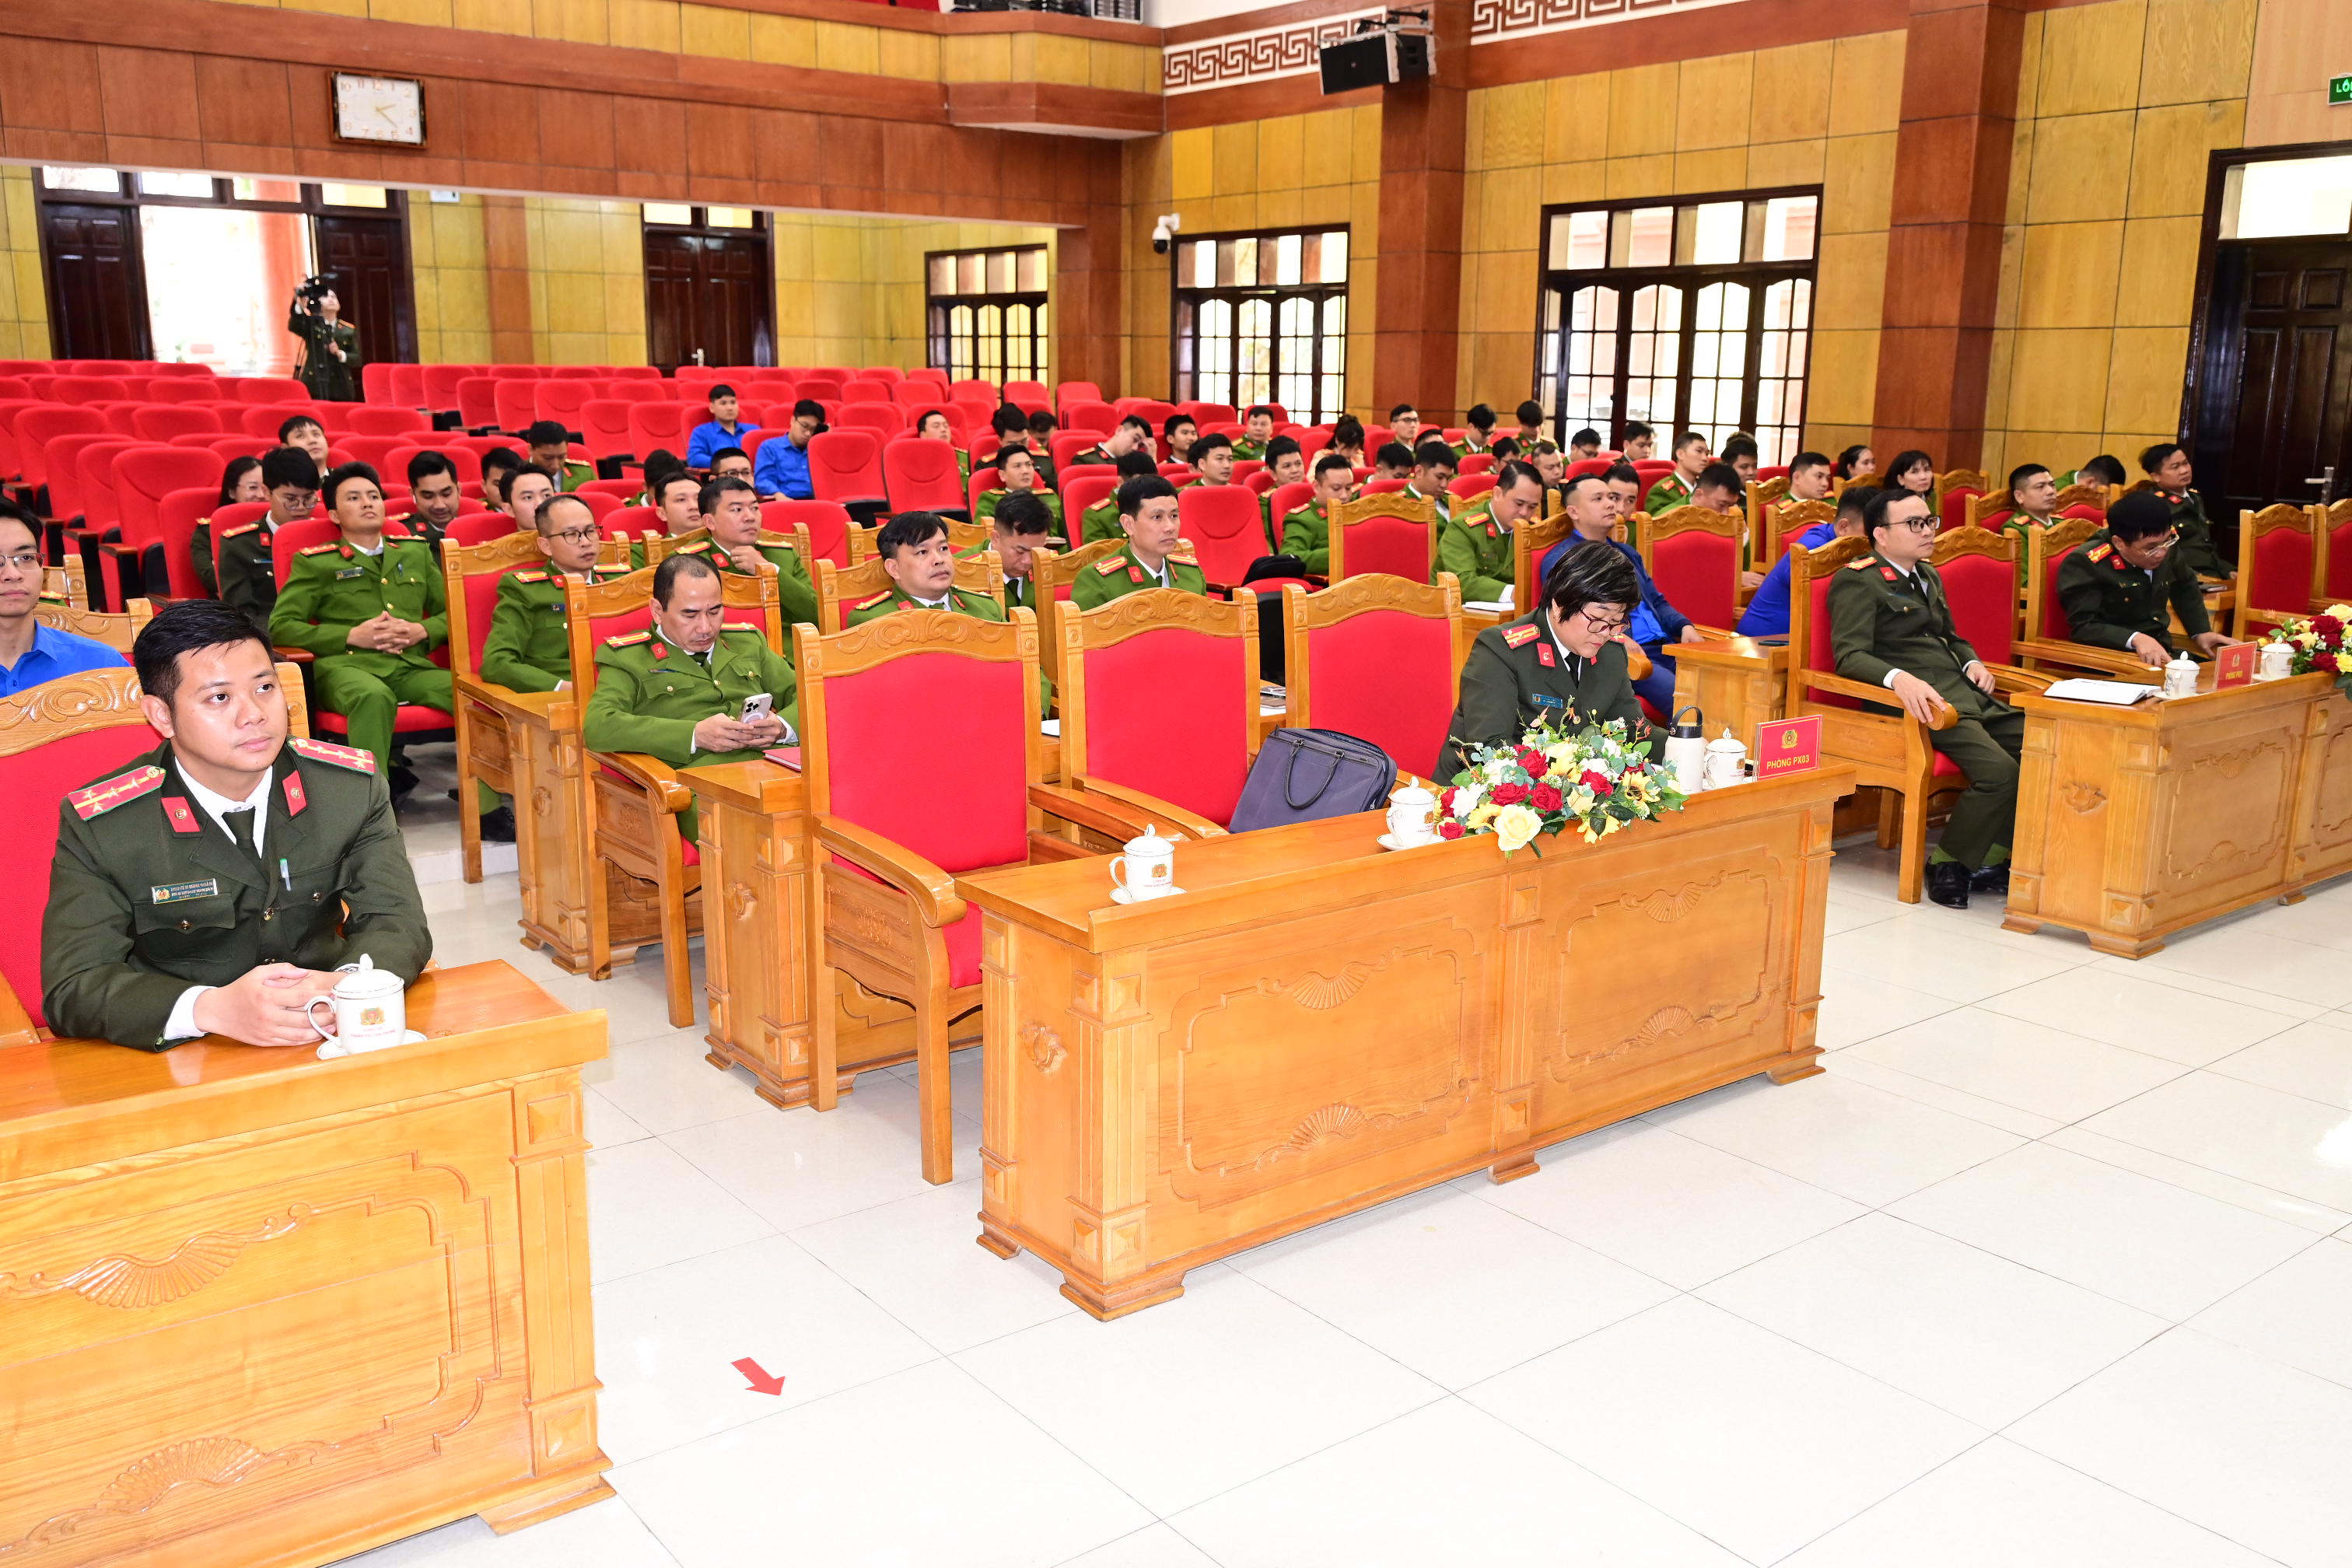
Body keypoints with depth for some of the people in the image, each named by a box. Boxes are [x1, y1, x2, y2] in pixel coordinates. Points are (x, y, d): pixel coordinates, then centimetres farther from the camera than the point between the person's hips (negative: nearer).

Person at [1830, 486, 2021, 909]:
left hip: (1965, 695, 9)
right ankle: (1948, 864, -4)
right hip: (1924, 701, -9)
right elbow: (1850, 655, -15)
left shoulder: (1928, 576, 25)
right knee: (1999, 771, -28)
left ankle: (1991, 860, 2)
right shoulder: (1858, 581, -4)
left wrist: (1972, 662, 14)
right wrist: (1899, 678, -33)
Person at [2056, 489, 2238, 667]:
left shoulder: (2165, 545, 2)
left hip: (2163, 654, 7)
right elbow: (2083, 628, -22)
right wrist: (2135, 639, -36)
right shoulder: (2085, 564, -18)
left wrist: (2201, 632, 15)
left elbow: (2185, 587, 24)